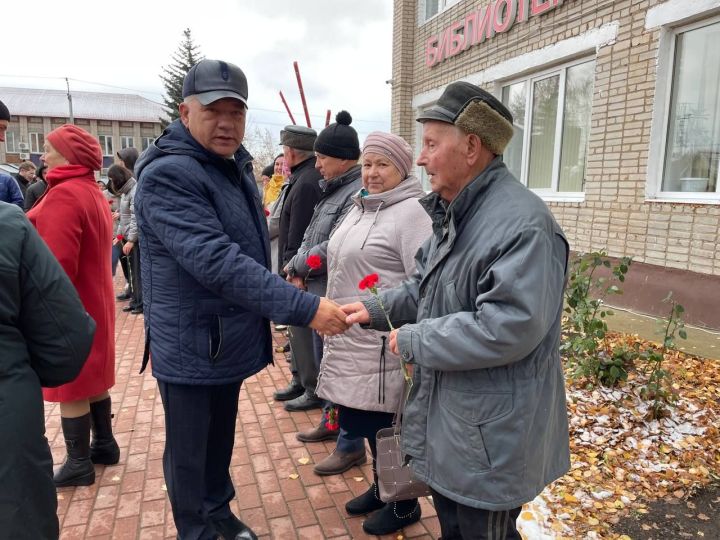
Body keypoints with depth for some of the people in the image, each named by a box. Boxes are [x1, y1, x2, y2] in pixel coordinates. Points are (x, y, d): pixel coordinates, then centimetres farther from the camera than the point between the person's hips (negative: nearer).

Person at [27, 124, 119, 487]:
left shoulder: (63, 195, -19)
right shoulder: (93, 192, 11)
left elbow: (58, 264, -25)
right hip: (92, 301, 9)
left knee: (69, 385, 1)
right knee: (93, 378, 18)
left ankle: (79, 465, 14)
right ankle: (104, 445, 30)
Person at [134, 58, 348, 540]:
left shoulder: (236, 165, 8)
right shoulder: (167, 174, -22)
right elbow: (217, 261, -33)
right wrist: (306, 308, -36)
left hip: (231, 338, 8)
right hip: (191, 346, -8)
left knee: (221, 437, 24)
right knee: (189, 452, 11)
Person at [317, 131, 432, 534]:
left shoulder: (411, 211, -14)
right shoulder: (360, 207, 14)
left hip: (383, 341, -9)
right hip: (352, 337, 9)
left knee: (386, 421, 4)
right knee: (364, 418, 19)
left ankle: (405, 505, 27)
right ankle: (381, 487, 41)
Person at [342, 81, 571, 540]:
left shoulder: (523, 225, -25)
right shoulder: (454, 216, 8)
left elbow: (507, 329, -33)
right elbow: (424, 289, 18)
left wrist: (414, 341, -23)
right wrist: (375, 309, 3)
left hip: (490, 439, -9)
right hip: (444, 421, 10)